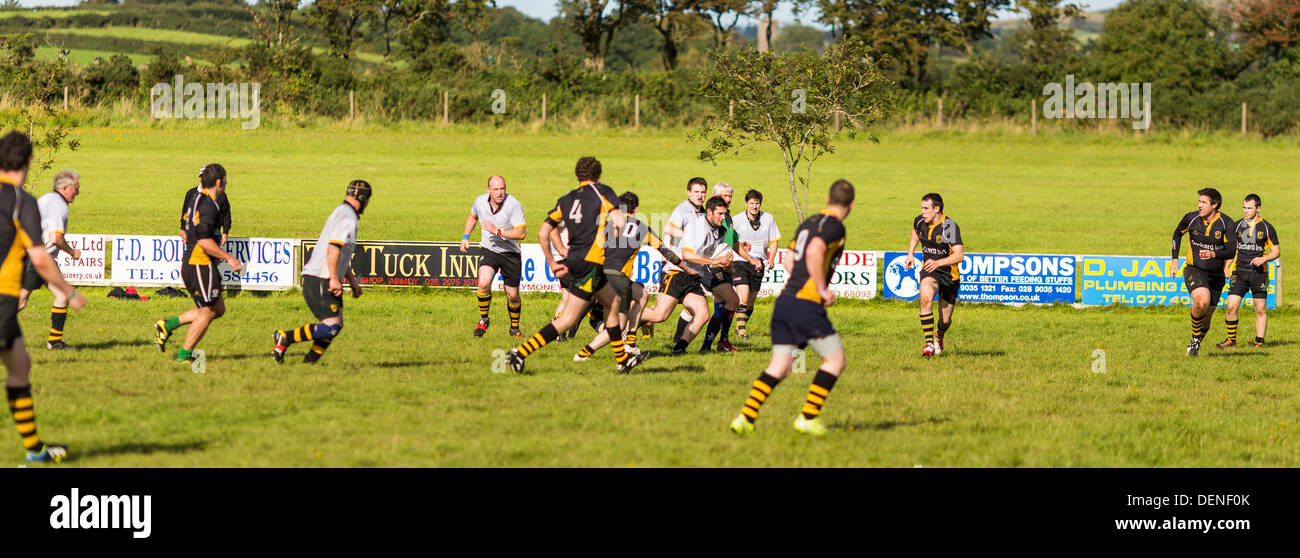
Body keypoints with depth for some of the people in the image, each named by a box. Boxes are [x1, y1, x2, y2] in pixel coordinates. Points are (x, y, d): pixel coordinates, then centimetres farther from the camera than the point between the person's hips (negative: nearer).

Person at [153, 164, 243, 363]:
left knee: (218, 309, 15)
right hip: (201, 265, -10)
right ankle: (184, 354, 7)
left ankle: (167, 325, 15)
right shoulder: (208, 206, -19)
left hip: (189, 263, 10)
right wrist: (228, 258, -18)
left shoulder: (197, 201, 13)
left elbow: (185, 233, 23)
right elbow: (204, 241, -25)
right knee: (207, 312, 1)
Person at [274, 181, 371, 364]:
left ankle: (309, 362, 8)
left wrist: (352, 279, 30)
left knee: (336, 325, 8)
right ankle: (285, 338, -9)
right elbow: (333, 249, -24)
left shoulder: (342, 213, 20)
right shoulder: (347, 218, -14)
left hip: (326, 281, 11)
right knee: (331, 327, -14)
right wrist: (334, 279, -24)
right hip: (319, 281, -11)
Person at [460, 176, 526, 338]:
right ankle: (483, 320, -3)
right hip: (488, 250, 1)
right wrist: (465, 237, 12)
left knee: (512, 295, 4)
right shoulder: (480, 201, -6)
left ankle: (515, 328, 31)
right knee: (484, 283, -25)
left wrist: (497, 231, -30)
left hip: (510, 252, -1)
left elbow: (520, 233, -24)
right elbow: (472, 216, 19)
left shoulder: (514, 204, -19)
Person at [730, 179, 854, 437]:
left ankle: (745, 418, 0)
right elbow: (814, 253, -25)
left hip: (785, 300, 8)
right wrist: (823, 289, -16)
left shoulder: (808, 223, 18)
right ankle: (808, 418, 0)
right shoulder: (834, 226, -8)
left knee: (779, 366, 10)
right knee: (835, 360, 4)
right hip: (807, 304, -8)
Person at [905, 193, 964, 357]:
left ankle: (939, 336, 47)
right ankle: (929, 344, -31)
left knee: (945, 320, 8)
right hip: (929, 271, 2)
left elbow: (959, 255, -30)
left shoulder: (949, 226, -22)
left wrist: (938, 263, -44)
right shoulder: (920, 222, -5)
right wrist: (910, 254, 13)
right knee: (926, 298, -32)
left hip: (949, 275, -2)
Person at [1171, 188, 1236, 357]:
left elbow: (1232, 251, -18)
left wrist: (1213, 254, -37)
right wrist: (1174, 259, 9)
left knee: (1206, 318, 7)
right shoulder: (1191, 218, -6)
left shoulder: (1227, 224, -11)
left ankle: (1196, 344, 35)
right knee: (1202, 300, -31)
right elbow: (1178, 233, 15)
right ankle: (1195, 337, -9)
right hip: (1194, 271, -1)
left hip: (1216, 276, 1)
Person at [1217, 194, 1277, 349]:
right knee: (1230, 306, -8)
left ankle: (1259, 343, 9)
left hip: (1259, 272, -2)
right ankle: (1231, 339, 7)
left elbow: (1276, 251, 5)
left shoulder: (1267, 228, 1)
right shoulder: (1237, 226, 8)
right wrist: (1227, 266, 2)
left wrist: (1263, 258, -13)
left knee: (1261, 309, 0)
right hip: (1239, 271, 2)